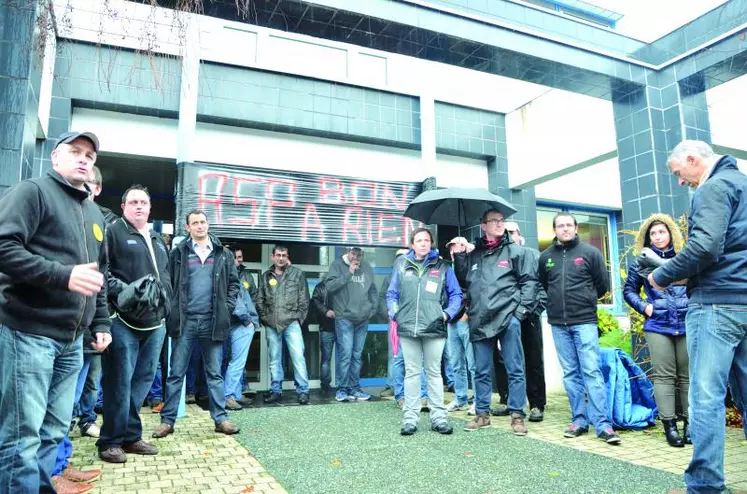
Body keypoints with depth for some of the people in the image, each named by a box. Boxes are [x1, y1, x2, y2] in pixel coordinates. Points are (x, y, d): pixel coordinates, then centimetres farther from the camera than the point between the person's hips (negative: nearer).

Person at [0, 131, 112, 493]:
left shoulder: (95, 214, 20)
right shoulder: (33, 191, -2)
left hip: (72, 340, 7)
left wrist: (100, 323, 19)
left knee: (54, 431, 11)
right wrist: (64, 275, -23)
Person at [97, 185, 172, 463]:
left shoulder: (157, 240, 22)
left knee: (143, 380, 12)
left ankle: (131, 436, 24)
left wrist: (165, 301, 14)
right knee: (120, 381, -3)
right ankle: (111, 441, 10)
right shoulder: (113, 232, 0)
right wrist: (121, 291, -21)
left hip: (155, 322, 7)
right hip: (124, 320, -7)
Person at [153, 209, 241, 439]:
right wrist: (172, 310, -4)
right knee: (176, 373, 5)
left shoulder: (223, 254, 8)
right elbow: (168, 283, 5)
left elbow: (233, 283, 10)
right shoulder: (178, 253, 5)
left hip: (212, 321, 1)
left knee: (214, 373, 9)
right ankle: (167, 420, 14)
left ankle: (220, 419, 14)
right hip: (185, 321, -1)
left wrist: (228, 307, -1)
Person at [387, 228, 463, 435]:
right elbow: (391, 294, 12)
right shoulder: (401, 264, 9)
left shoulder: (442, 266, 7)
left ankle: (438, 416, 15)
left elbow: (456, 294, 8)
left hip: (434, 328, -1)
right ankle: (410, 417, 13)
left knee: (434, 372, 8)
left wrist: (448, 313, -5)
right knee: (412, 372, 7)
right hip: (408, 328, 1)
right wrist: (394, 313, -1)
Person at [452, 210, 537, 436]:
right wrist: (459, 257, 8)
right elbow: (464, 282, 16)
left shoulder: (514, 250, 4)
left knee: (515, 369, 2)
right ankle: (482, 413, 22)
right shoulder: (473, 254, 14)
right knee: (481, 371, 11)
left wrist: (522, 308, -7)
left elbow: (529, 280, 1)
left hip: (508, 318, -3)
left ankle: (517, 415, 13)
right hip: (480, 321, 3)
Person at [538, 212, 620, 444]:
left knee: (592, 371, -6)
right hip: (558, 324, 3)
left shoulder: (590, 252, 0)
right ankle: (579, 420, 16)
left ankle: (602, 424, -1)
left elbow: (602, 285, 7)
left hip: (584, 321, -3)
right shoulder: (546, 256, 8)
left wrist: (585, 301, 12)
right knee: (570, 374, 8)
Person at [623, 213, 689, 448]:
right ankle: (669, 424, 6)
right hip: (657, 326, -1)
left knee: (687, 375, 7)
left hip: (686, 324, 1)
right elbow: (629, 290, 12)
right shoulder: (642, 262, 5)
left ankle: (690, 422, 17)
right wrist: (643, 306, -2)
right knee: (664, 375, 0)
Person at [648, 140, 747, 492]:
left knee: (707, 395, -7)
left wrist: (663, 276, -8)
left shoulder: (714, 187, -8)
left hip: (717, 302, -10)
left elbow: (705, 247, -22)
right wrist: (689, 276, 17)